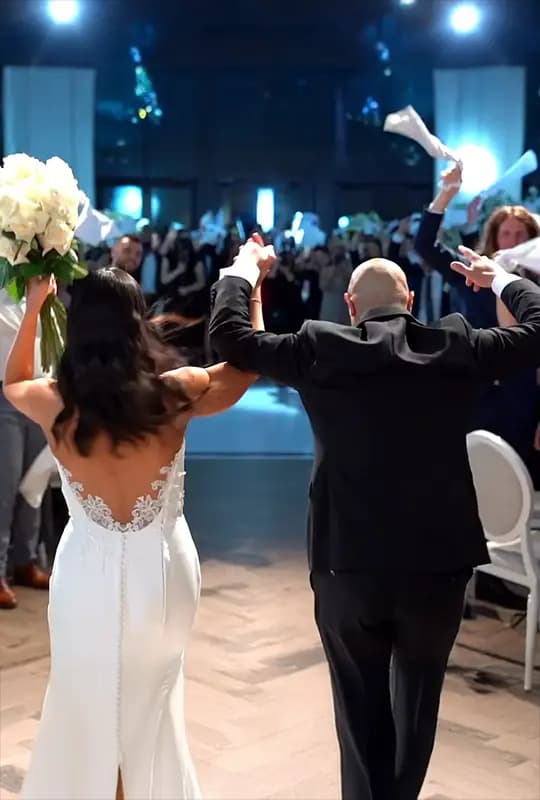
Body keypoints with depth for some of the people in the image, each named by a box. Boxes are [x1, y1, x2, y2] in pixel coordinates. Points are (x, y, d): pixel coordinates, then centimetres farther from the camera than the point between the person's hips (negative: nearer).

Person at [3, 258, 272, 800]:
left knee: (86, 702, 21)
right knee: (150, 702, 24)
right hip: (161, 570, 0)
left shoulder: (55, 404, -13)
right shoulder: (173, 393, -16)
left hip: (87, 575, 0)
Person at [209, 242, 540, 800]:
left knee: (362, 709, 16)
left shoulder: (321, 348, -5)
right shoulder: (454, 346, -1)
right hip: (438, 561, 2)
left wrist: (241, 271, 15)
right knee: (417, 703, 23)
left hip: (349, 563, -1)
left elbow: (229, 336, 0)